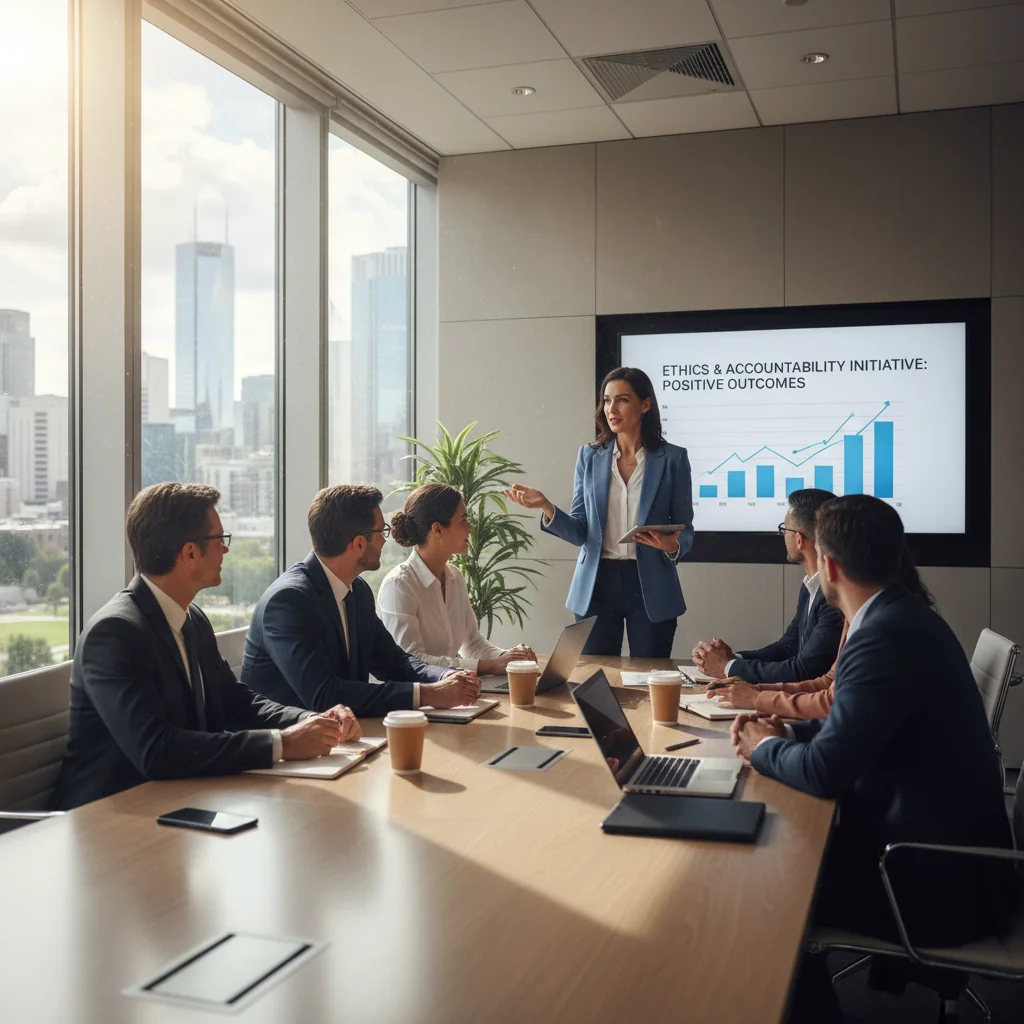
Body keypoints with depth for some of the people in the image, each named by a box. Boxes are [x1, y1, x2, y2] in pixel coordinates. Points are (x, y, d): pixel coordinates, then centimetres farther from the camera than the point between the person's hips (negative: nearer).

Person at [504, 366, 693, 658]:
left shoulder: (672, 458, -2)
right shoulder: (589, 456, 4)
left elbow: (685, 529, 3)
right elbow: (580, 532, 1)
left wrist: (673, 546, -20)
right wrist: (546, 507, -16)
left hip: (651, 587, -1)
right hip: (597, 584, 2)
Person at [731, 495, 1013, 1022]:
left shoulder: (888, 634, -27)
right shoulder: (903, 616, 4)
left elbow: (824, 771, -26)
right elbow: (856, 727, 15)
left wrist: (764, 748, -6)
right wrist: (783, 732, 4)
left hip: (936, 881, -9)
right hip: (942, 845, 9)